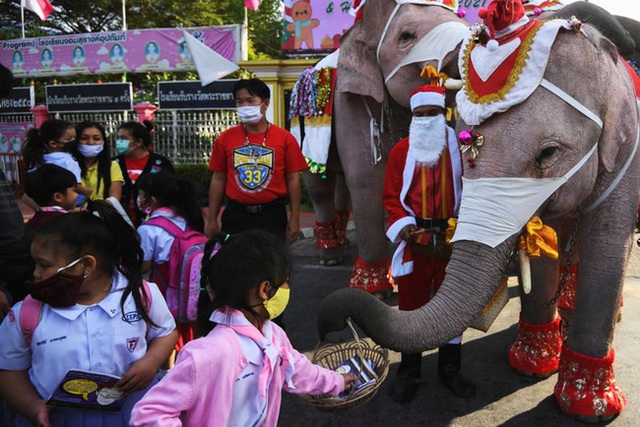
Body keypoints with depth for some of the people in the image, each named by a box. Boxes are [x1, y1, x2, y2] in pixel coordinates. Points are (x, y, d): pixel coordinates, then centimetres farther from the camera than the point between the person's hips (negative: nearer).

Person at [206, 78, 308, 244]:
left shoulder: (285, 138, -3)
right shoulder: (225, 138, 2)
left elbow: (293, 179, 0)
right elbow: (218, 180, 6)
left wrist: (294, 219, -3)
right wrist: (212, 220, 4)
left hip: (272, 215, -1)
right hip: (235, 215, 2)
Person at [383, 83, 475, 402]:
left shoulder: (459, 147, 2)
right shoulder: (401, 151, 3)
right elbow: (391, 196, 3)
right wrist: (403, 224, -12)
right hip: (415, 240, 0)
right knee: (412, 303, 8)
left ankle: (450, 369, 30)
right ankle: (409, 371, 23)